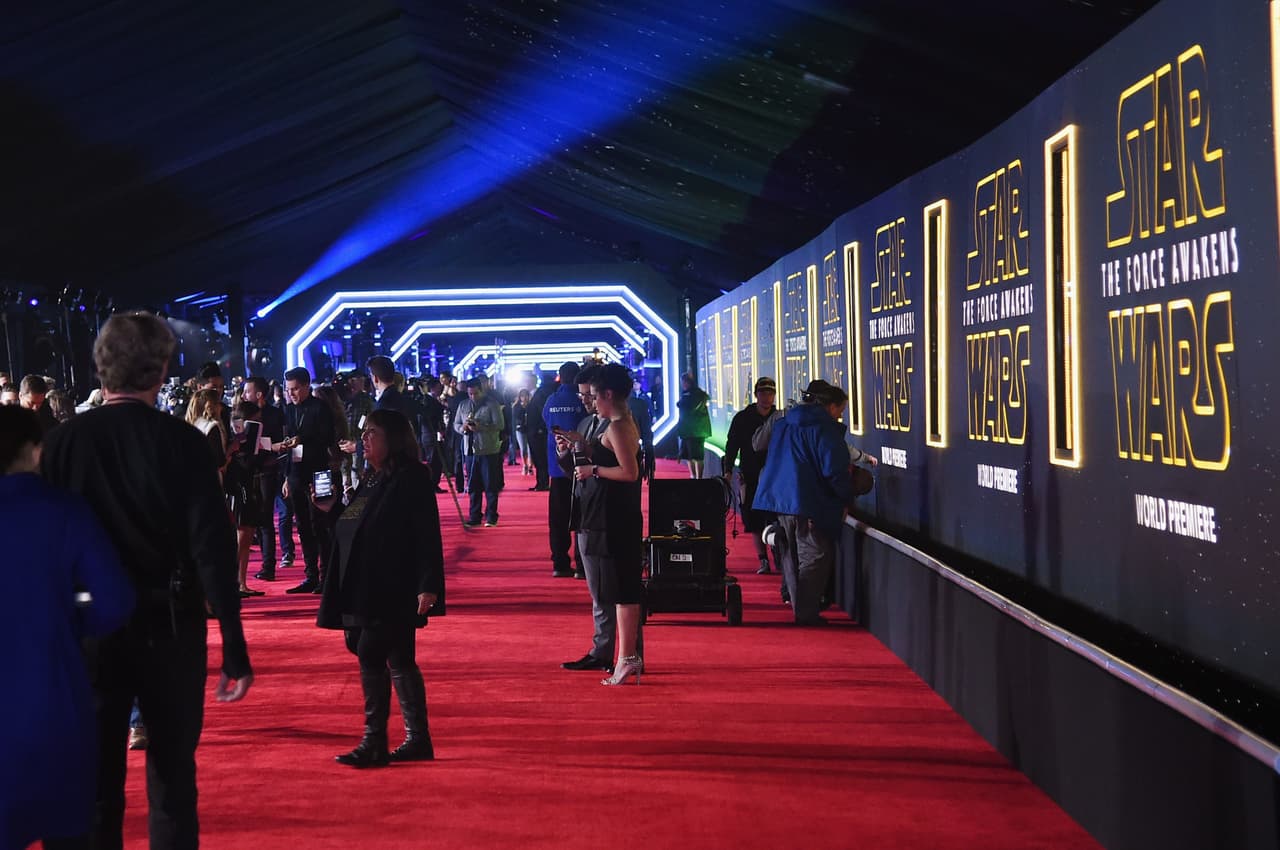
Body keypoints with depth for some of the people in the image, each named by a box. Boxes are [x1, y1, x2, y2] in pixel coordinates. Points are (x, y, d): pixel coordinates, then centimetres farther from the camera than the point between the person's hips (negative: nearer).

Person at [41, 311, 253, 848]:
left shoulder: (63, 441, -5)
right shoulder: (182, 442, -11)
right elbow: (213, 548, -15)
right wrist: (235, 650, -12)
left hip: (91, 627, 2)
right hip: (169, 624, -2)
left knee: (96, 774, 12)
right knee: (172, 773, 10)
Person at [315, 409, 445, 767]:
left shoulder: (411, 478, -11)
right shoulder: (372, 479, 16)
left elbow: (427, 534, -17)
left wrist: (428, 585, -23)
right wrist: (332, 508, 10)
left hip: (394, 591, -9)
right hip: (365, 590, 9)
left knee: (371, 656, -10)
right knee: (398, 660, 12)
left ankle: (374, 743, -2)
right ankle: (418, 739, 19)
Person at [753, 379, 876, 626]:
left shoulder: (783, 424, 14)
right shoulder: (825, 428, -11)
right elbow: (834, 470, -16)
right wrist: (845, 501, -2)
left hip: (779, 500, 8)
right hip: (810, 505, -8)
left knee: (792, 557, 16)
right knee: (815, 558, -1)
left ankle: (799, 608, 22)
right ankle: (807, 612, -3)